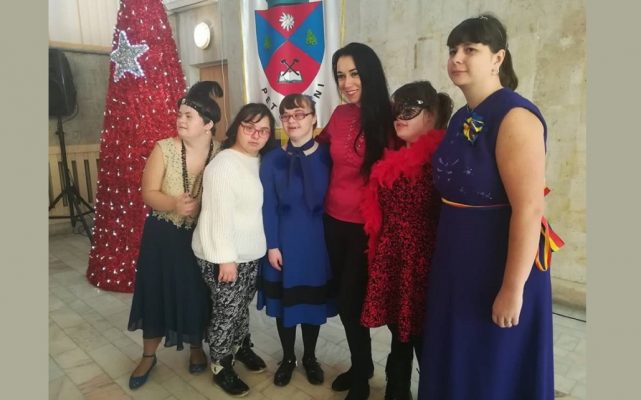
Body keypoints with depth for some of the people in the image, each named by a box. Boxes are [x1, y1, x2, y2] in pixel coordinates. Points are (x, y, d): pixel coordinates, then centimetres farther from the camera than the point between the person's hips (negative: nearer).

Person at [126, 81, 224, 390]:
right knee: (156, 292, 12)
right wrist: (175, 205, -32)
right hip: (163, 236, 1)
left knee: (198, 294, 12)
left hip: (202, 237, 0)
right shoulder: (164, 148, -11)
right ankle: (148, 355, 35)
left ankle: (196, 348, 40)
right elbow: (148, 193, -13)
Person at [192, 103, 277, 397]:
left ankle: (241, 346, 45)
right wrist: (226, 258, -22)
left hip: (251, 252, 7)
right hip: (223, 256, -7)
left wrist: (268, 245, 11)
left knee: (242, 304, 22)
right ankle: (221, 367, 27)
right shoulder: (223, 164, -20)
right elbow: (218, 216, -23)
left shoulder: (260, 161, 5)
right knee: (226, 310, 6)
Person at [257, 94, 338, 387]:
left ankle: (310, 357, 35)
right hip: (284, 242, 1)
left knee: (313, 300, 13)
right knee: (284, 301, 12)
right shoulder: (272, 160, -1)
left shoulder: (327, 156, -3)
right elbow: (268, 206, -3)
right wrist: (272, 245, -7)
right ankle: (287, 358, 34)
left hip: (316, 241, 0)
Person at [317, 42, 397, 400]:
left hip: (367, 225, -5)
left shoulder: (388, 119, -12)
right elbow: (323, 141, 25)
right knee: (343, 297, 16)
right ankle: (362, 365, 39)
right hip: (335, 219, 5)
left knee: (351, 300, 4)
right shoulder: (340, 115, 3)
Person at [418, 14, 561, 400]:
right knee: (456, 358, 22)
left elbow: (529, 209, -24)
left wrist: (513, 289, -23)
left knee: (494, 368, 11)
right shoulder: (462, 118, 8)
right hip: (457, 260, 8)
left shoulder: (514, 116, -19)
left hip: (499, 265, -8)